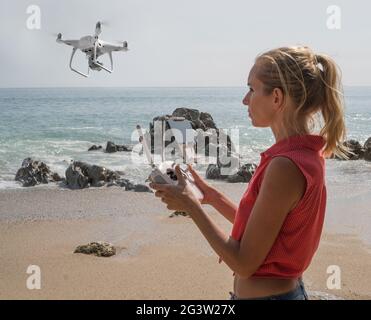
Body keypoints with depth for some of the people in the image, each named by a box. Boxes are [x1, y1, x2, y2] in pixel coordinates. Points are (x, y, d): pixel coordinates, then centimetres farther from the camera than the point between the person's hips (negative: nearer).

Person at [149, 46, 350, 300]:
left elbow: (244, 264, -22)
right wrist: (213, 196, 7)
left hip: (263, 294, -8)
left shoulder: (286, 166, -26)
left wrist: (191, 205, -15)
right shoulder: (307, 155, 2)